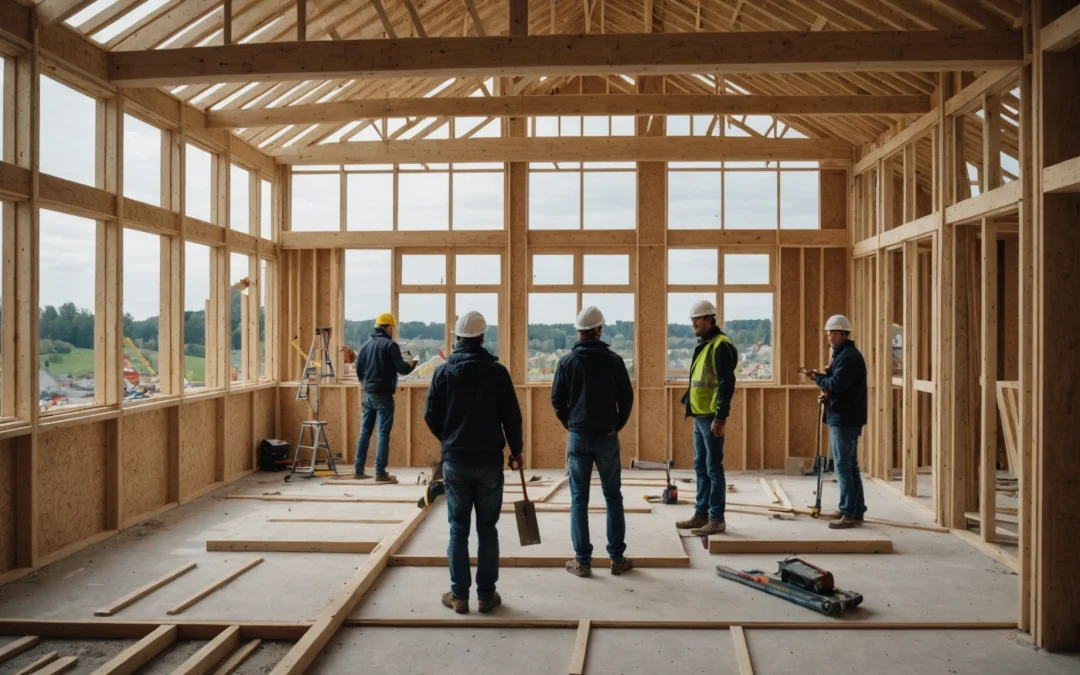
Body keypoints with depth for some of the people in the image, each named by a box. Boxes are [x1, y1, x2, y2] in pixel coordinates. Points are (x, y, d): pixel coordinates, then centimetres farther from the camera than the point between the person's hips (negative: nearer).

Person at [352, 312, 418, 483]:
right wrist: (412, 364, 5)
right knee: (383, 434, -3)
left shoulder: (366, 345, 9)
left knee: (365, 432, 12)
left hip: (368, 395, 7)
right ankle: (380, 473, -4)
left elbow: (358, 369, 13)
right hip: (383, 396, -7)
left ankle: (358, 470, 15)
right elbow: (401, 369, -16)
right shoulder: (390, 344, -11)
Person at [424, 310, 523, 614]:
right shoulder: (497, 371, -5)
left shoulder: (444, 371, -3)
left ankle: (459, 595, 13)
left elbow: (431, 416, 0)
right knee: (487, 529, 8)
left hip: (455, 460, 1)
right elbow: (512, 416, -4)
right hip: (489, 460, -1)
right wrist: (516, 451, 10)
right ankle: (487, 595, 13)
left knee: (459, 529, 9)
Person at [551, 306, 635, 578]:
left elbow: (557, 400, 0)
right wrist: (617, 425, 11)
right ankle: (617, 559, 14)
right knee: (613, 496, 11)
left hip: (578, 436, 0)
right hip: (606, 436, 0)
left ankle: (582, 561, 8)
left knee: (579, 499, 6)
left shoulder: (567, 361, -3)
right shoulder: (614, 360, -3)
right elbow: (627, 398, -2)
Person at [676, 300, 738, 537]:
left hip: (711, 417, -10)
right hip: (699, 415, 10)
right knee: (700, 467, 14)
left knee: (713, 468, -4)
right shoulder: (703, 345, 16)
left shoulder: (720, 346, -14)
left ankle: (717, 519, 4)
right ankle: (701, 514, 23)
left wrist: (721, 417, -21)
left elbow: (726, 384, -19)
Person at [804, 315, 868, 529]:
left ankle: (849, 514, -5)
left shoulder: (848, 356, -16)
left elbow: (836, 384, -25)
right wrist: (827, 375, 4)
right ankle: (856, 510, 21)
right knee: (850, 466, 14)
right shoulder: (844, 354, 18)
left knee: (843, 467, -8)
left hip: (844, 419, -11)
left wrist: (817, 377, -9)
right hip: (845, 418, 11)